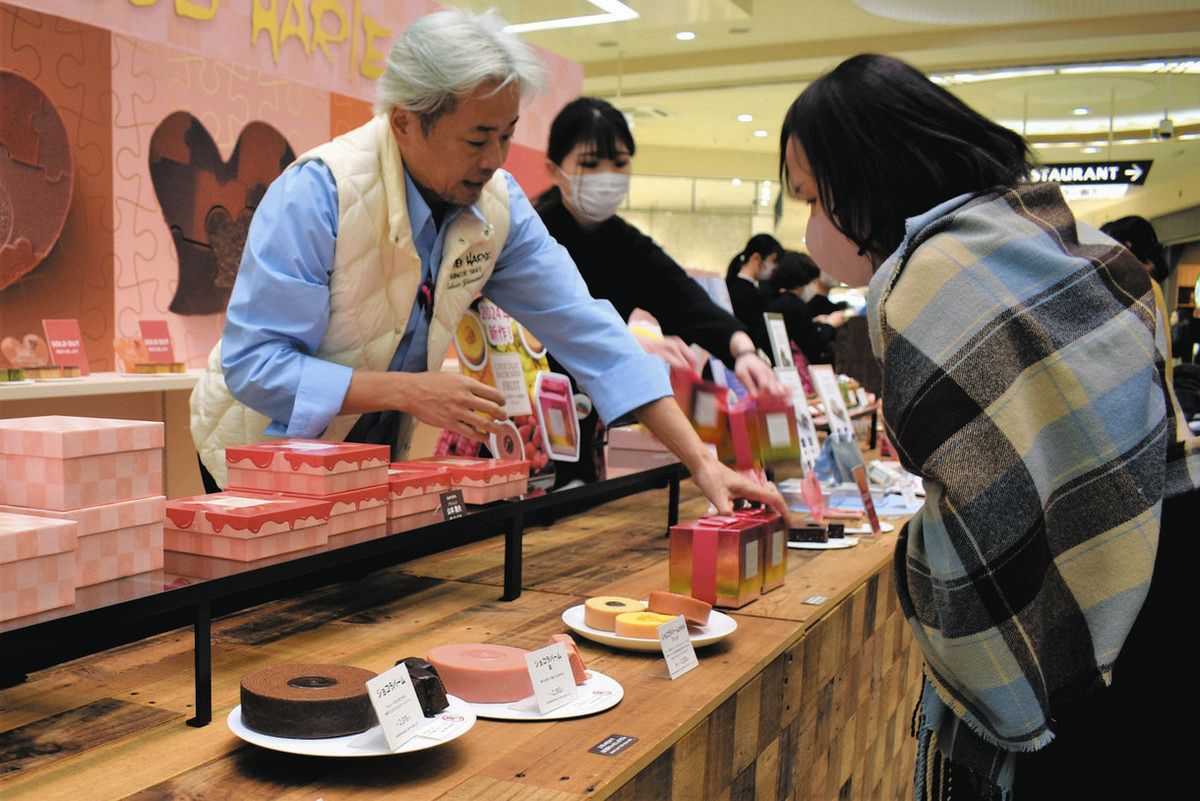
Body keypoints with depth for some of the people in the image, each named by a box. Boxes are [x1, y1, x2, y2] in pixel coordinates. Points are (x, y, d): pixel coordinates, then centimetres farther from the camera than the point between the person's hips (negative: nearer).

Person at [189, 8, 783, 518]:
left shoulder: (498, 204, -12)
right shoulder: (317, 194, -28)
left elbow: (584, 329, -12)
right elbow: (253, 361, -28)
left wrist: (700, 461, -19)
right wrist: (408, 390, -36)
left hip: (376, 455, 4)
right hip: (265, 446, -4)